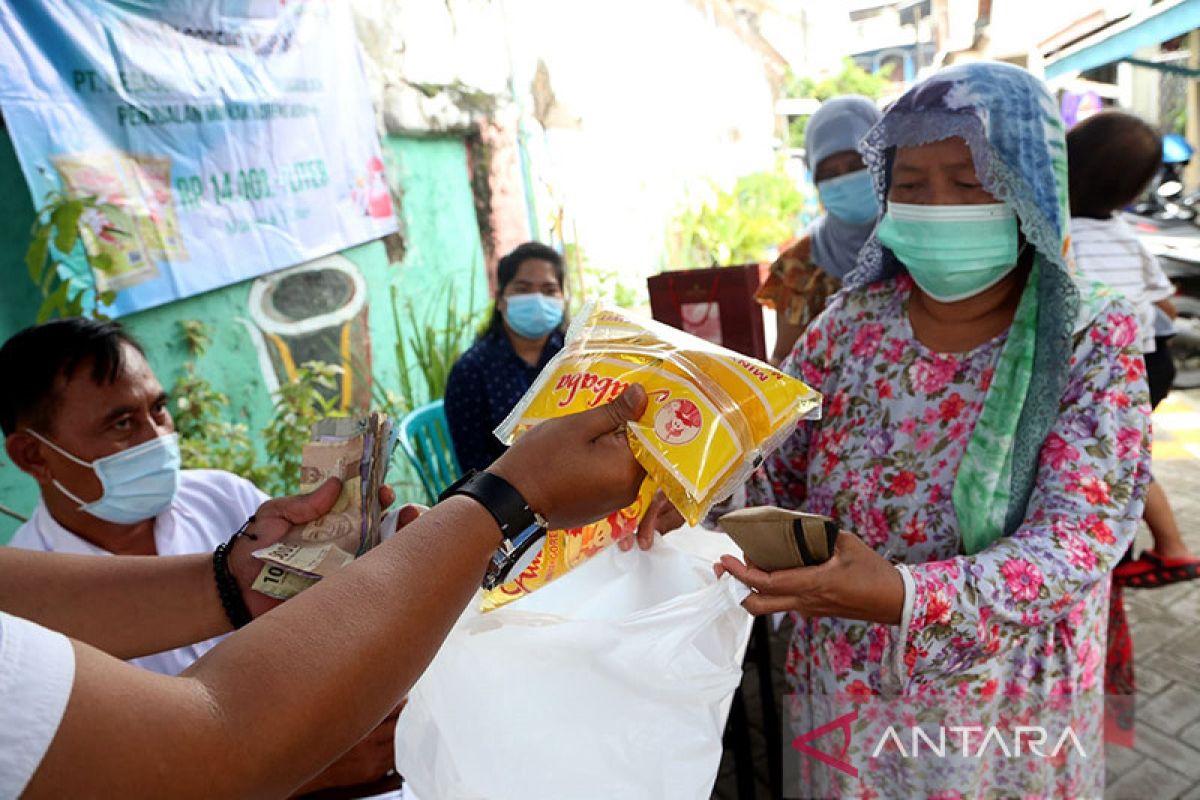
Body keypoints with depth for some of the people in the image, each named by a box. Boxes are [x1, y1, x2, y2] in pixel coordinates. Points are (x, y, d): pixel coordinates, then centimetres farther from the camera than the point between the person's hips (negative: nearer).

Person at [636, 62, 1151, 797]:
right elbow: (773, 466, -3)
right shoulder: (855, 320, -7)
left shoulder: (1094, 344, -14)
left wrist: (903, 595, -40)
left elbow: (1075, 541, -23)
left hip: (1006, 710, -1)